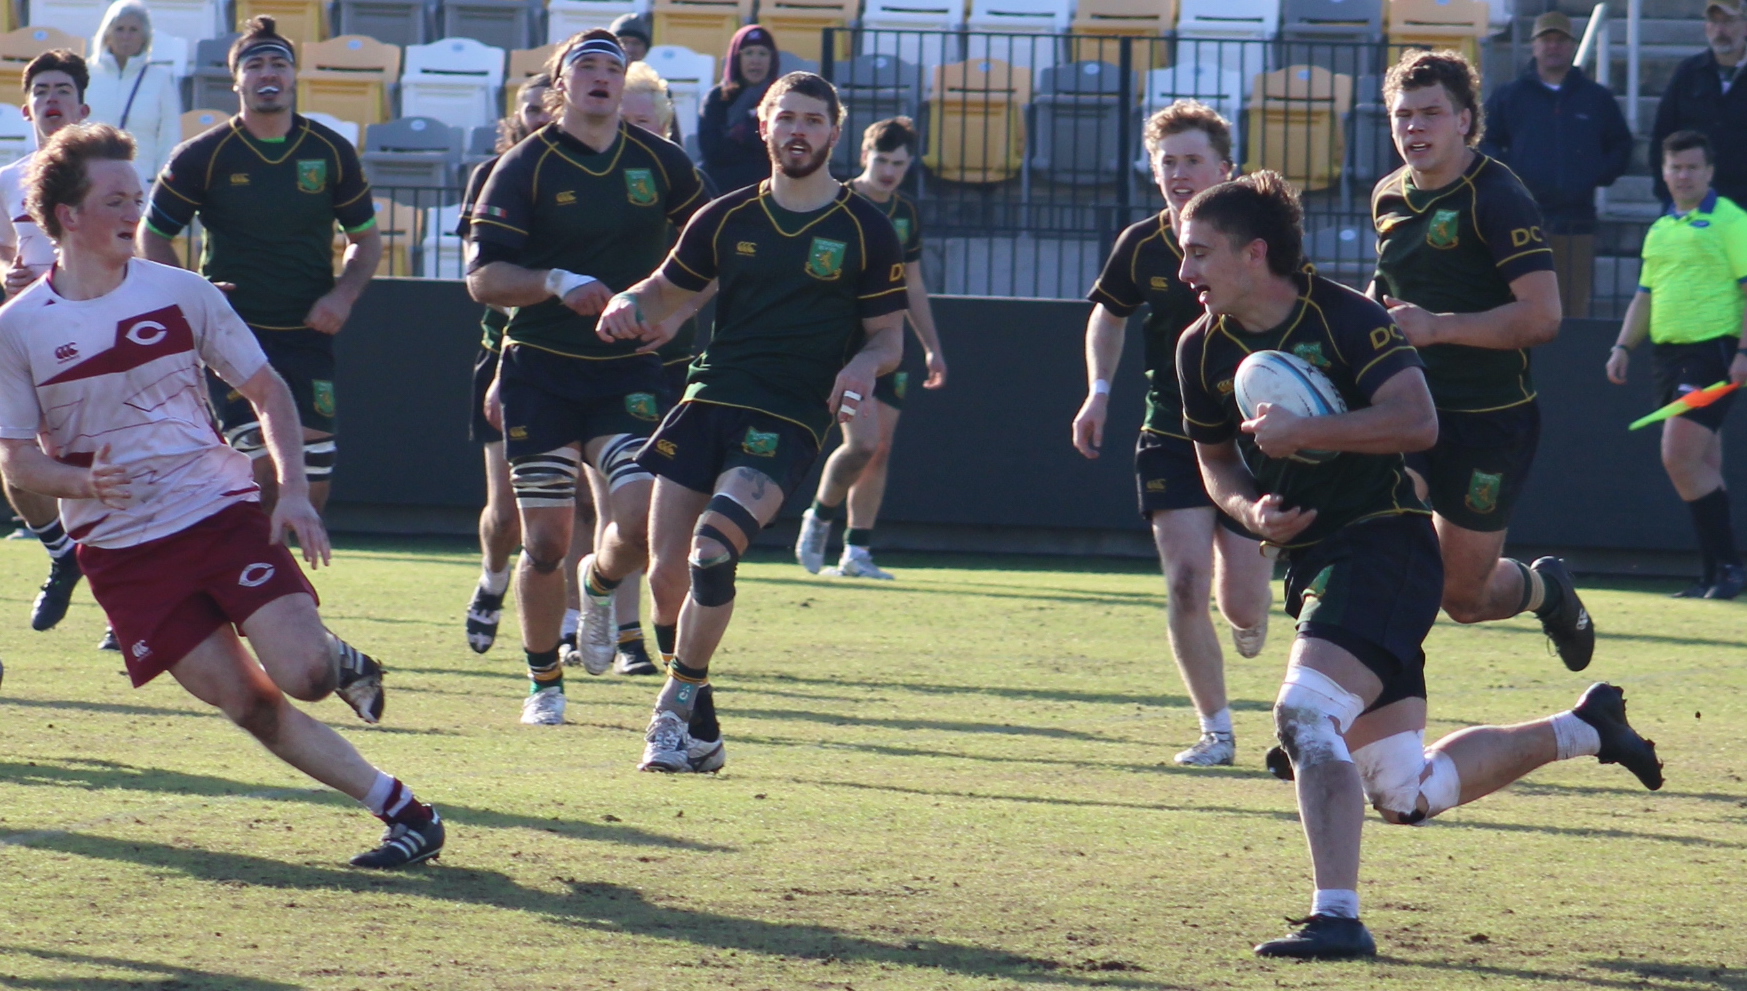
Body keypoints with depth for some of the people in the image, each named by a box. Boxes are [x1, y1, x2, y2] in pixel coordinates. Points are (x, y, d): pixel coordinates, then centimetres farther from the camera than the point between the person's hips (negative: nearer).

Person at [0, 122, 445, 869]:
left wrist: (293, 491, -8)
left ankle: (342, 664, 20)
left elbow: (267, 390, 6)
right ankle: (402, 812, 0)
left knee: (302, 673, -17)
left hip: (223, 516, 0)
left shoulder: (179, 292, 0)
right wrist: (82, 481, -22)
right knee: (248, 706, -8)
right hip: (123, 552, 0)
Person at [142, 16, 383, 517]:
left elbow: (366, 239, 14)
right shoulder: (204, 156, -3)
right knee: (264, 466, -18)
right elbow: (153, 235, 6)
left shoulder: (332, 152, 4)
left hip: (308, 337, 3)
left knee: (311, 485, -1)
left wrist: (343, 295, -3)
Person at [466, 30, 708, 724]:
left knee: (639, 522, -16)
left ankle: (599, 587, 20)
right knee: (546, 540, -2)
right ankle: (544, 684, 17)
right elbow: (483, 277, -9)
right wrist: (556, 283, -24)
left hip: (628, 372, 1)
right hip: (540, 373, -1)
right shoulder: (525, 167, -4)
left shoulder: (659, 161, 4)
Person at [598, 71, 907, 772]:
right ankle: (698, 728, 16)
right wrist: (628, 307, -1)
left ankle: (675, 714, -10)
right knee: (668, 576, -3)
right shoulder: (727, 219, 11)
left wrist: (864, 366, -15)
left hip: (789, 421, -4)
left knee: (713, 549, -24)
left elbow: (888, 337, 7)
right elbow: (665, 290, 22)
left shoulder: (866, 232, 4)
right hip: (709, 400, 4)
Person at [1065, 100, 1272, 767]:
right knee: (1186, 581, -14)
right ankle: (1216, 729, -1)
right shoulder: (1141, 247, -1)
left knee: (1241, 606, 0)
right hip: (1170, 435, 1)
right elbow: (1108, 316, 19)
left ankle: (1251, 616, 41)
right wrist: (1099, 392, 6)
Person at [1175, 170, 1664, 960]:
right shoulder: (1203, 350, 5)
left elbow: (1416, 421, -23)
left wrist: (1303, 431, -25)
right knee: (1409, 796, 10)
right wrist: (1250, 511, -3)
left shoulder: (1344, 318, -13)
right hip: (1311, 562, 8)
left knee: (1305, 717, -27)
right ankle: (1584, 729, 29)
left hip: (1384, 547, -8)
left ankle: (1337, 917, -23)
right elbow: (1216, 460, 18)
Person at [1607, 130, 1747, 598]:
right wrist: (1623, 346, 12)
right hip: (1668, 350, 7)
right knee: (1703, 467, 7)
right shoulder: (1659, 231, 18)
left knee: (1680, 457, -16)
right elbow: (1645, 296, 24)